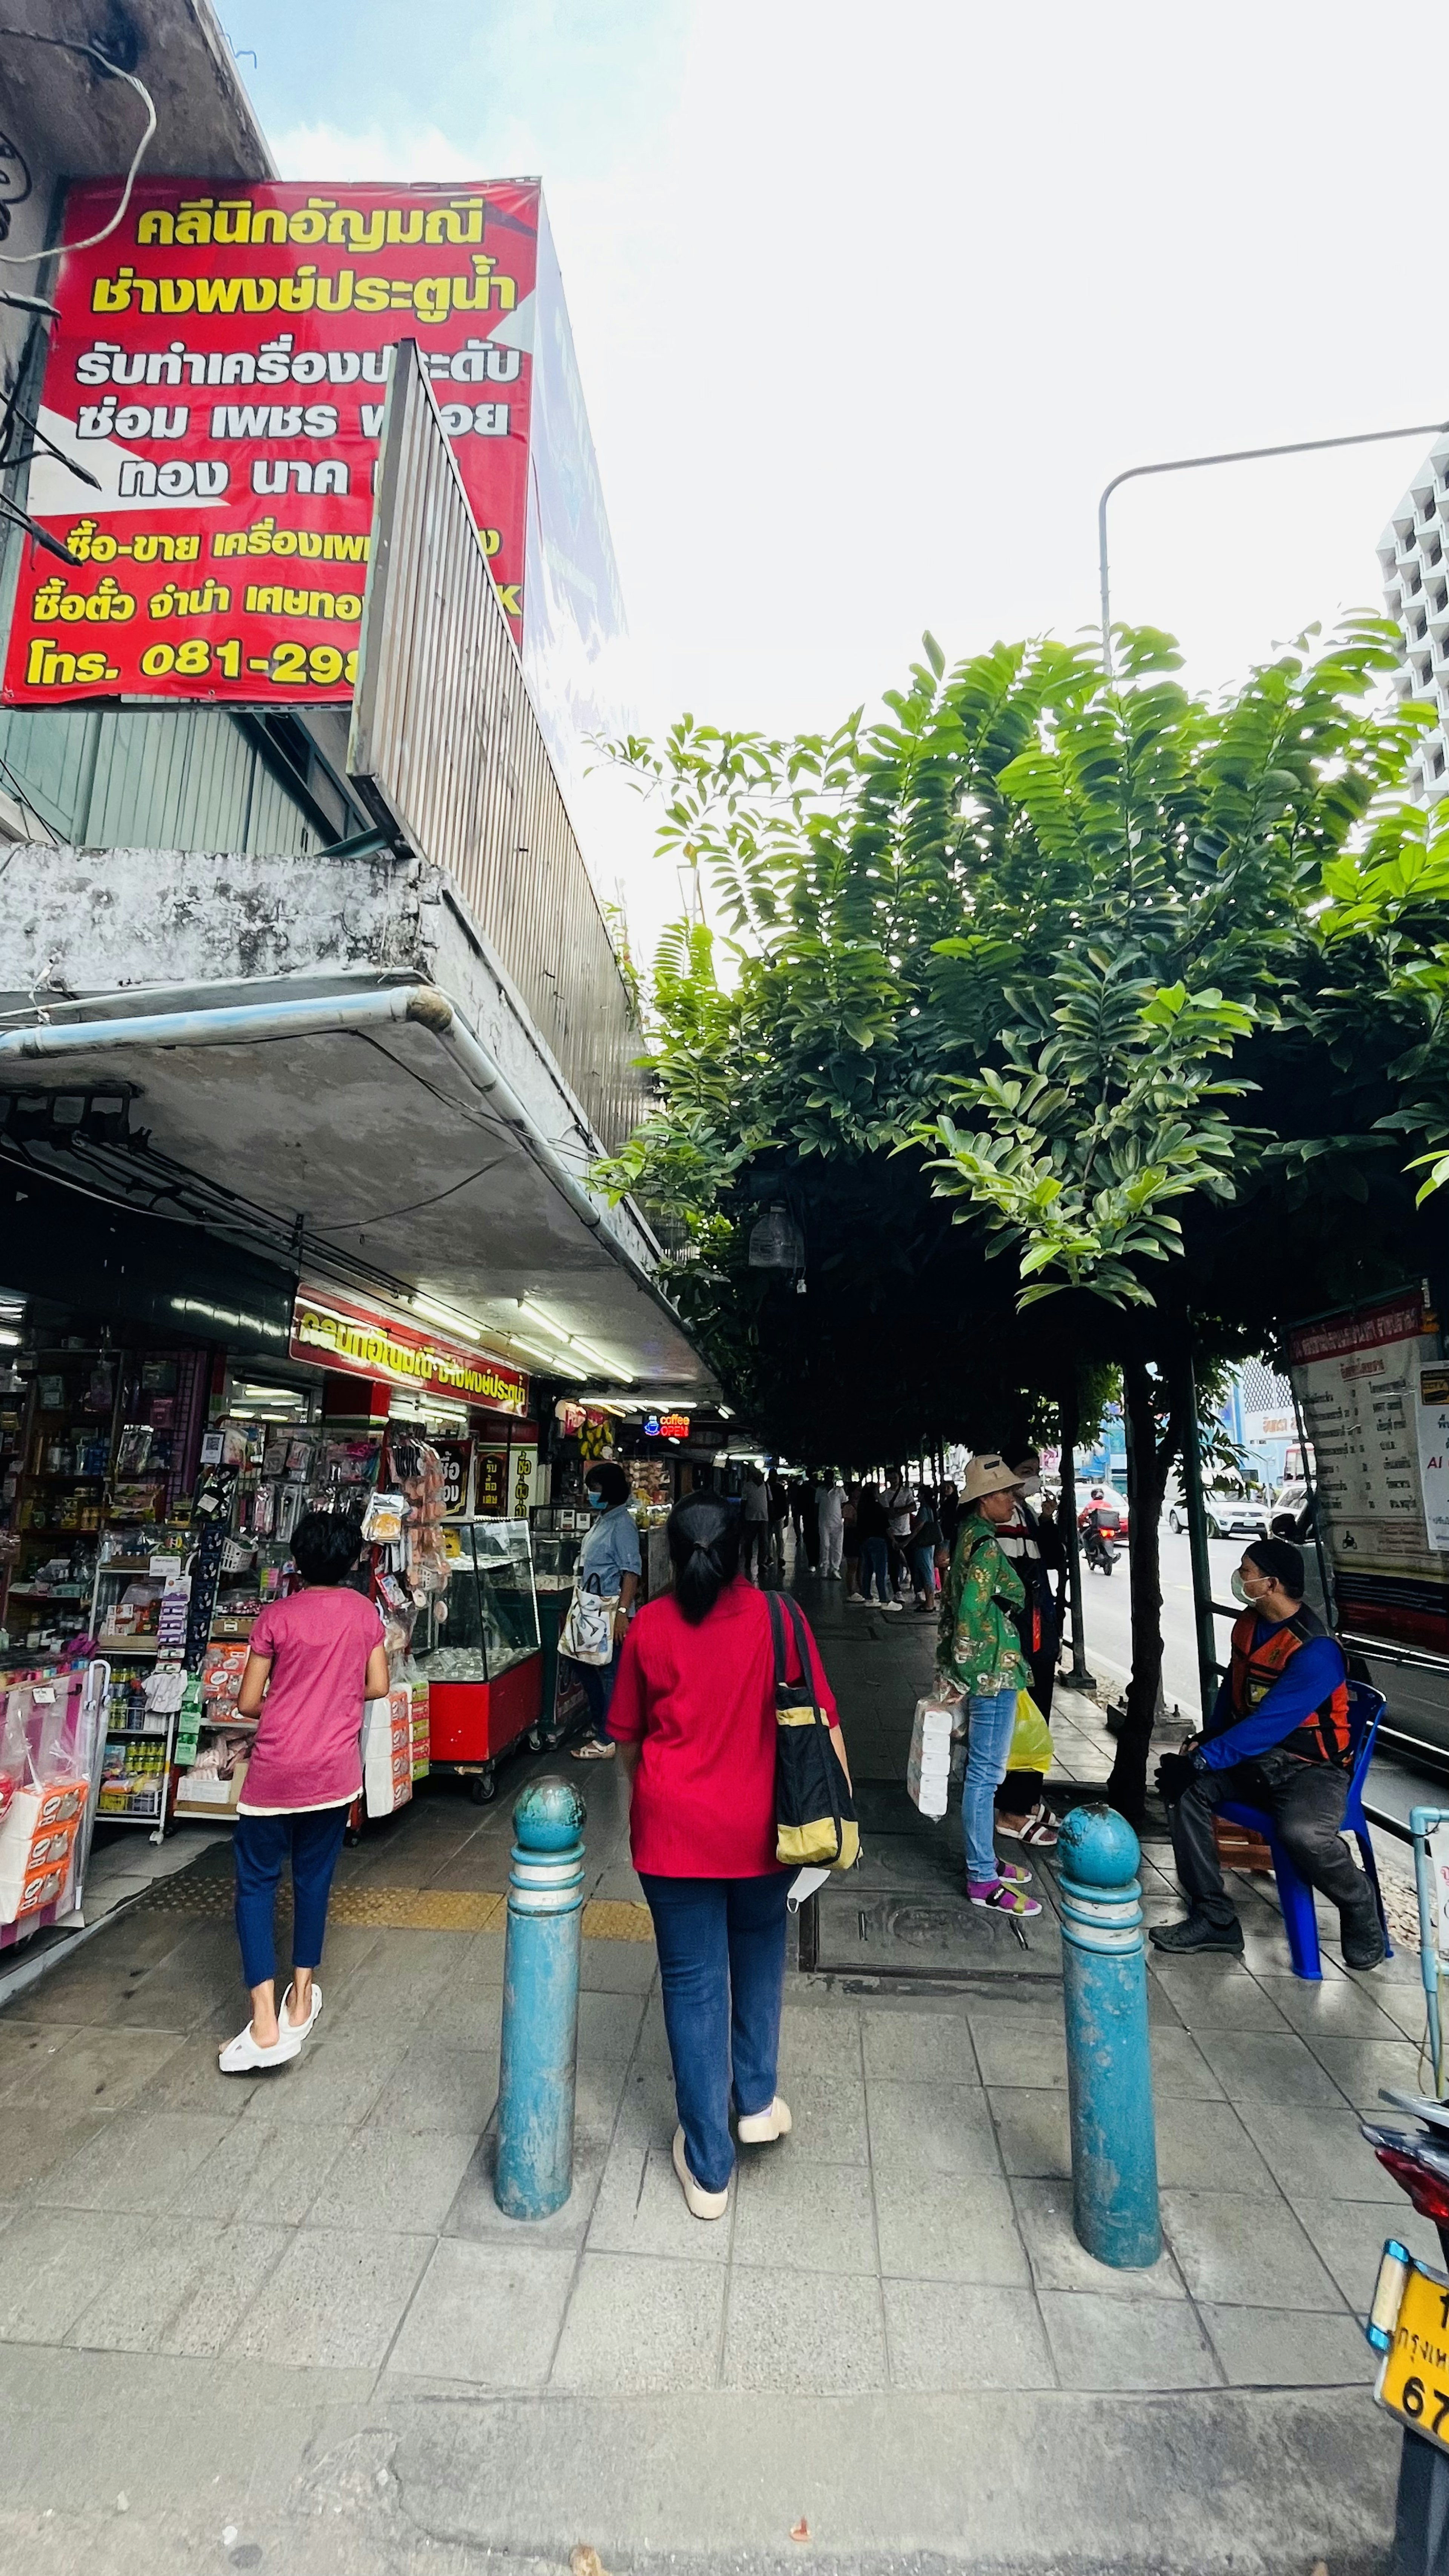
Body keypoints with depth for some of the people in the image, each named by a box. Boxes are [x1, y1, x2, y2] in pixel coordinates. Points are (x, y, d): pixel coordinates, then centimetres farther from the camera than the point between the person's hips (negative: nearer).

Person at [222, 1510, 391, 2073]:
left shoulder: (276, 1617, -8)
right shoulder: (364, 1612, -1)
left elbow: (248, 1703, -4)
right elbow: (377, 1688, 3)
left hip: (276, 1770, -2)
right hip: (335, 1770, 3)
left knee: (257, 1882, 9)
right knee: (314, 1878, 18)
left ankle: (265, 2024, 4)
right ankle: (301, 2000, 29)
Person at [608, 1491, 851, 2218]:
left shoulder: (650, 1626, -9)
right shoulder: (779, 1616, -11)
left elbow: (627, 1737, 2)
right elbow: (821, 1718, -8)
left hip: (673, 1830, -1)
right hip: (761, 1828, 1)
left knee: (693, 1984, 13)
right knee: (758, 1952, 28)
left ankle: (708, 2169, 26)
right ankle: (757, 2101, 39)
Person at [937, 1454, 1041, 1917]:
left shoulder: (967, 1536, 8)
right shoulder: (987, 1548, -20)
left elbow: (951, 1602, 14)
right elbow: (971, 1615, -26)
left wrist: (951, 1671, 18)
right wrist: (958, 1677, -17)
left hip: (982, 1672, 10)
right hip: (992, 1673, -10)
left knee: (982, 1768, 19)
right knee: (985, 1772, 1)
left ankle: (983, 1859, 33)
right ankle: (983, 1880, 13)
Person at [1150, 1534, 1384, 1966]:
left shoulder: (1315, 1650, -24)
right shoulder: (1249, 1625, 2)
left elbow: (1268, 1725, -27)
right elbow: (1233, 1689, 16)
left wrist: (1202, 1760, -26)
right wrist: (1209, 1738, 1)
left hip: (1310, 1768, -7)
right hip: (1253, 1758, 7)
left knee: (1301, 1831, -36)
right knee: (1184, 1787, -16)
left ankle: (1359, 1907, 0)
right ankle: (1214, 1917, -8)